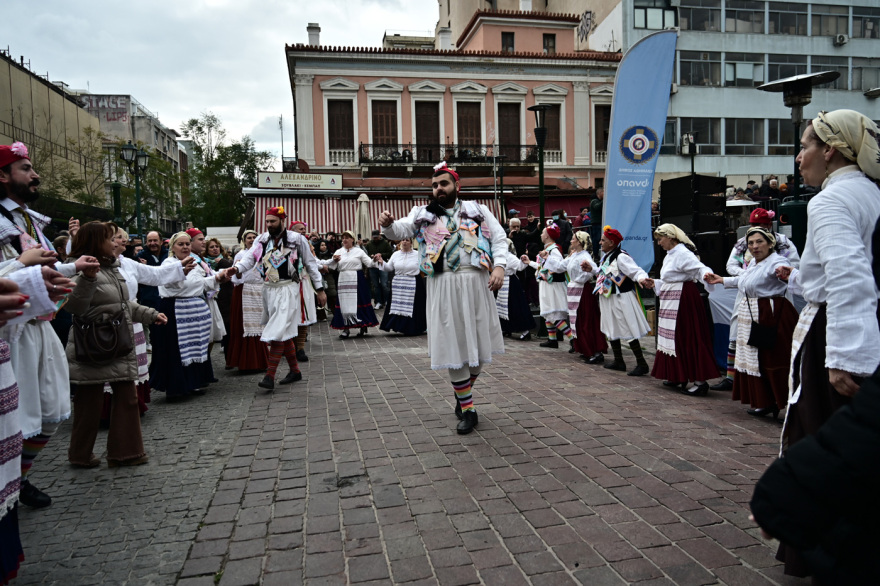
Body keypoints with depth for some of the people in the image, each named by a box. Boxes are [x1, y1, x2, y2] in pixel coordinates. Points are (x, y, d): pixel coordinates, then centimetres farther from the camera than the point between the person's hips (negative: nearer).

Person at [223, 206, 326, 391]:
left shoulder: (297, 239, -2)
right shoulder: (262, 239, 9)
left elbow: (310, 263, 1)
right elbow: (249, 258, -3)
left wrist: (320, 289, 1)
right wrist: (236, 268, -25)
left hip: (287, 289, -5)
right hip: (268, 290, 5)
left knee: (278, 332, -13)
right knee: (285, 333, 13)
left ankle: (270, 376, -13)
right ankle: (295, 371, 25)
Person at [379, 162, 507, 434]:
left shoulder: (477, 210, 12)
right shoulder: (422, 214, 13)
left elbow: (499, 238, 7)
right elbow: (400, 231, -1)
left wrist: (499, 266, -9)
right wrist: (388, 225, -24)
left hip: (475, 284, 1)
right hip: (443, 287, -1)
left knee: (478, 343, 8)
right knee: (453, 347, 1)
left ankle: (464, 393, 35)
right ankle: (468, 411, 12)